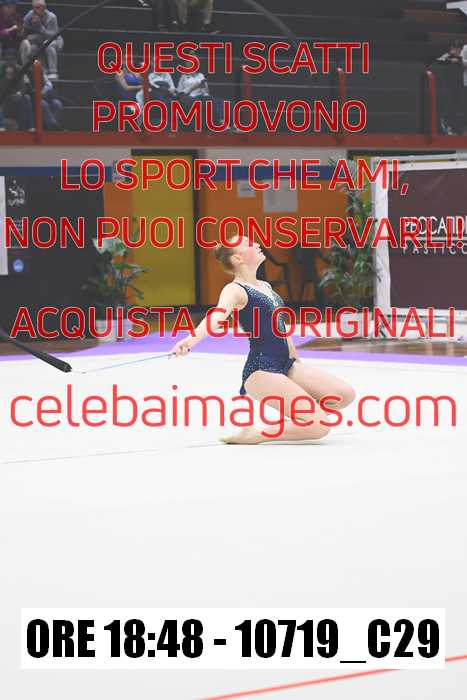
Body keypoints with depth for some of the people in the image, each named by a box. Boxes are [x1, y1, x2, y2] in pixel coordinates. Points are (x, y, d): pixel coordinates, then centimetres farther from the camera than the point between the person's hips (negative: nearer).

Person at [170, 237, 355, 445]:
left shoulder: (265, 287, 16)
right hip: (261, 370, -9)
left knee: (345, 395, 3)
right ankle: (251, 436, -9)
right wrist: (191, 339, -52)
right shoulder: (235, 290, -12)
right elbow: (218, 316, -32)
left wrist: (297, 361, 30)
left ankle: (294, 422, 15)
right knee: (319, 426, -19)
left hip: (286, 365, 9)